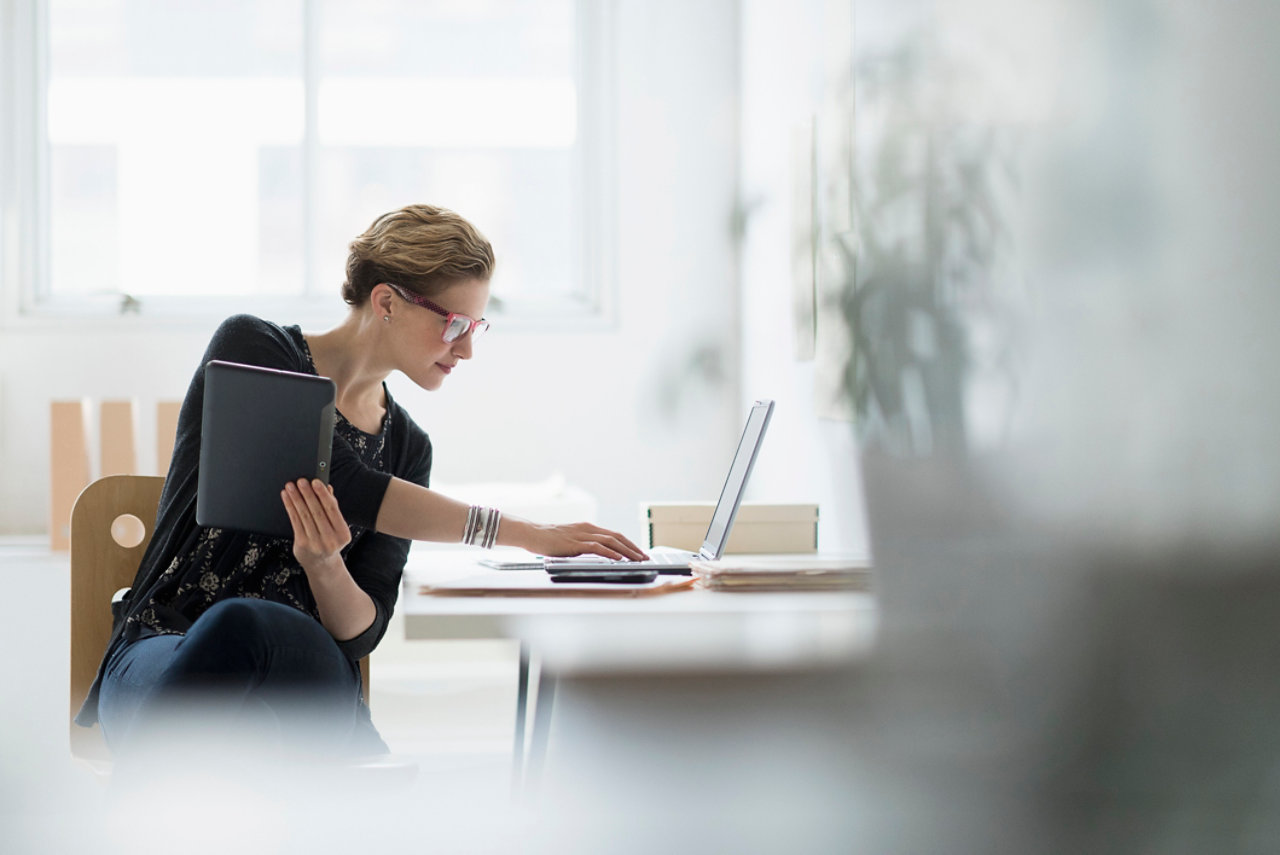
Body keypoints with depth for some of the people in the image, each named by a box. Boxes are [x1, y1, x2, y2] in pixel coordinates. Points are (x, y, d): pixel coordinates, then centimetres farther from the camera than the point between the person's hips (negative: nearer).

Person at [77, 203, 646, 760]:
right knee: (240, 623, -42)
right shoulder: (249, 347, 0)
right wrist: (524, 533, -14)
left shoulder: (405, 448, 14)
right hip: (163, 662, -3)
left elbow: (362, 632, 5)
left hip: (301, 679, 4)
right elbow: (345, 486, -15)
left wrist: (323, 565, -19)